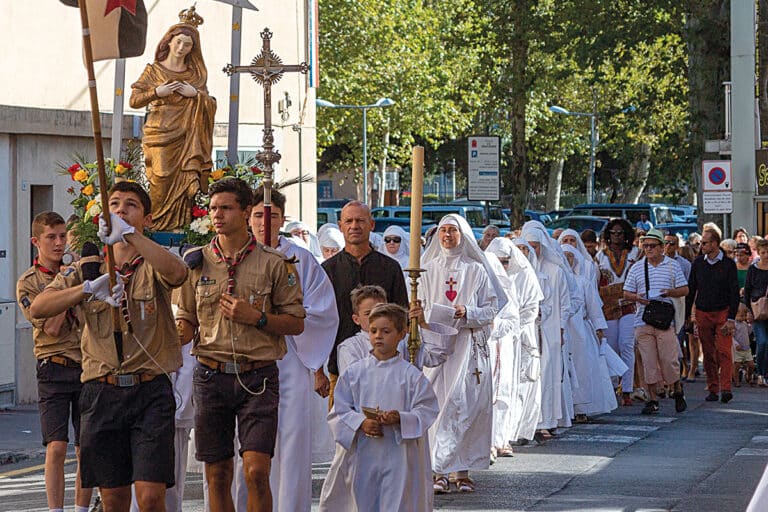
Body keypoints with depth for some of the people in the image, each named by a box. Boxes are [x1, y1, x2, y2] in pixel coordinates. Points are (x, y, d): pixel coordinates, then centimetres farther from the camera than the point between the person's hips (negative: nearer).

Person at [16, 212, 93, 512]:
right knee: (56, 447, -12)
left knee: (87, 450, 3)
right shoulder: (28, 284, -1)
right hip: (54, 368, -3)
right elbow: (52, 328, -10)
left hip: (88, 367, 3)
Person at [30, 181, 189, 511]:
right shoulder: (87, 269, 11)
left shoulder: (153, 265, 4)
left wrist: (129, 235, -31)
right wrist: (88, 288, -20)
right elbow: (38, 308, -5)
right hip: (102, 393, 2)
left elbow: (177, 273, -22)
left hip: (150, 389, -2)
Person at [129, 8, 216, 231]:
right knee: (162, 182, -11)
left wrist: (195, 94, -4)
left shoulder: (196, 74, 16)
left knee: (186, 183, -8)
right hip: (160, 136, -3)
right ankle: (156, 226, -8)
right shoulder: (153, 70, 8)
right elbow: (134, 100, 2)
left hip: (187, 137, 3)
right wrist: (158, 92, -10)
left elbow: (211, 105, 13)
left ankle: (181, 226, -7)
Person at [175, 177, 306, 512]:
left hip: (258, 376, -2)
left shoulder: (273, 263, 0)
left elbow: (296, 323, 3)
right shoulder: (198, 263, 7)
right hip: (211, 375, 3)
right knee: (217, 475, 5)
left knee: (256, 472, -13)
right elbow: (186, 323, 11)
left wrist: (255, 318, -13)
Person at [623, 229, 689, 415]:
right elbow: (627, 293, 12)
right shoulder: (636, 268, 10)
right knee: (648, 362, 0)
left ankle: (678, 392, 18)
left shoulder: (672, 266, 7)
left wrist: (670, 292, -11)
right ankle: (652, 400, 7)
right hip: (643, 321, 2)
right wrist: (637, 298, -9)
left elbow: (685, 290, 9)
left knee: (669, 360, -5)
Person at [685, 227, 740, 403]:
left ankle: (725, 388, -16)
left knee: (724, 351, -12)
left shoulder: (728, 264, -1)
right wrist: (687, 315, 9)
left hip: (723, 313, -3)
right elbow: (691, 289, 13)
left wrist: (731, 318, -9)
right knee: (708, 353, 3)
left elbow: (734, 292, -2)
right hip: (702, 314, 3)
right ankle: (712, 389, 8)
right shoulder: (697, 263, 8)